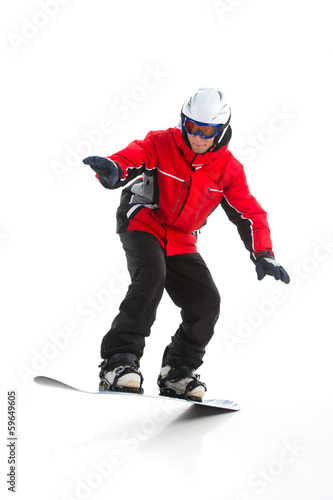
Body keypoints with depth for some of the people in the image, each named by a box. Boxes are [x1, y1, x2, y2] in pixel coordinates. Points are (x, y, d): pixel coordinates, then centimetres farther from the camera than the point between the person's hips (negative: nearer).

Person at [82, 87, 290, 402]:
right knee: (151, 275, -33)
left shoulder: (228, 169, -3)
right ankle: (119, 361, -33)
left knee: (207, 302, -7)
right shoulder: (161, 144, -12)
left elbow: (250, 214, -3)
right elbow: (131, 158, -29)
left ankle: (176, 374, 9)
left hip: (181, 241, 5)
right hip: (142, 224, -5)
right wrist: (113, 170, -55)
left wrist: (263, 256, -17)